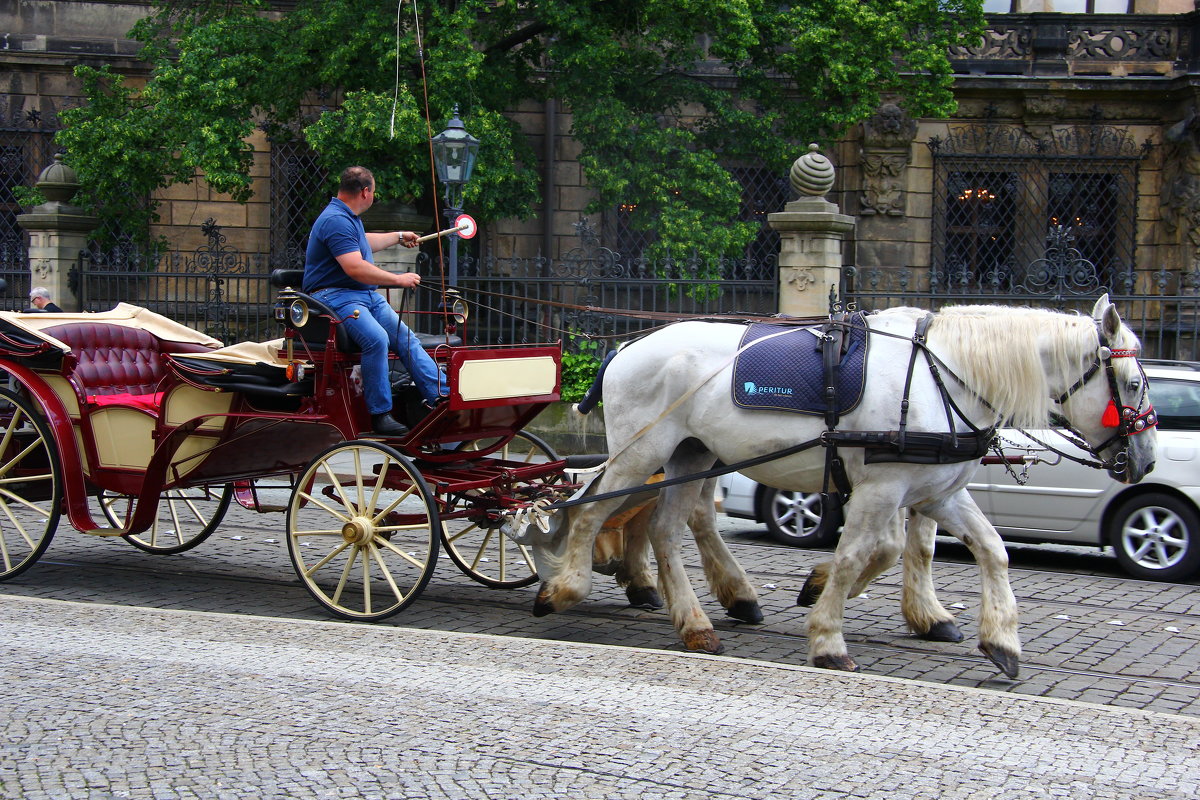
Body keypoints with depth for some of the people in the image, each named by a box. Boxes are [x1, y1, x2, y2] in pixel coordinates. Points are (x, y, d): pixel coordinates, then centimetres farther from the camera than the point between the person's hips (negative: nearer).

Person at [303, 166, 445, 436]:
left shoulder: (349, 218, 19)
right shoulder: (336, 221, -17)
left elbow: (364, 242, 42)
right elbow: (355, 268, -25)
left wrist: (399, 237, 54)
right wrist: (398, 279, -18)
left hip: (367, 295, 11)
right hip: (335, 296, -11)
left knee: (405, 337, -4)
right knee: (376, 338, -31)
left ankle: (443, 396, -8)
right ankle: (380, 415, -26)